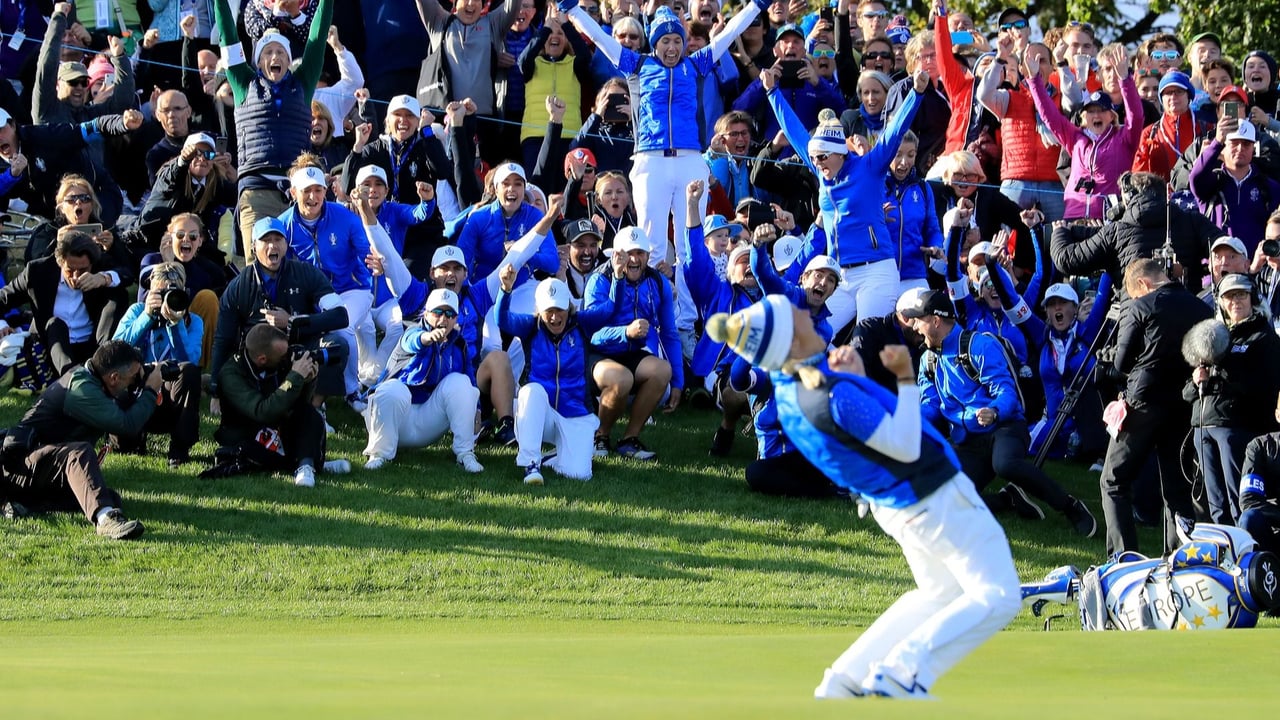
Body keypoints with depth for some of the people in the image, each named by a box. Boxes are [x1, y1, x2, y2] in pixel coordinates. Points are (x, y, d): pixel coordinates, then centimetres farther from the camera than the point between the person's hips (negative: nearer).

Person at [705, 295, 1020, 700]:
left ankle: (845, 679, 18)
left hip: (894, 504, 9)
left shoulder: (787, 386, -2)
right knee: (997, 598, -4)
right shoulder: (834, 395, -29)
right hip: (936, 498, -9)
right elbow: (906, 447, -25)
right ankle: (902, 674, -12)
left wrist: (850, 372, -6)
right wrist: (906, 378, -23)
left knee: (938, 593, 27)